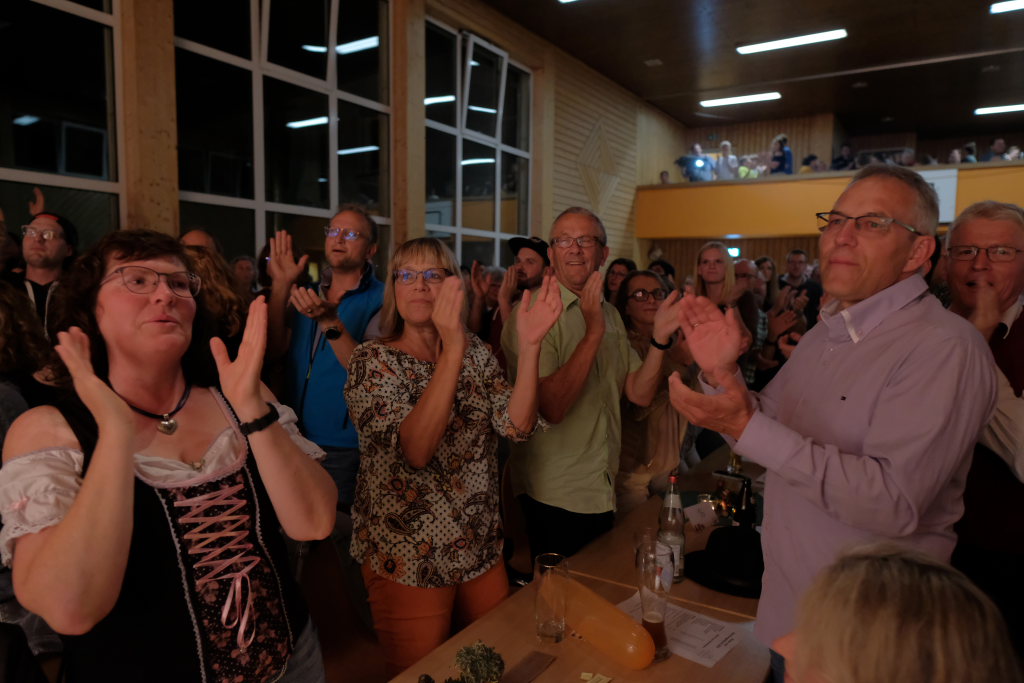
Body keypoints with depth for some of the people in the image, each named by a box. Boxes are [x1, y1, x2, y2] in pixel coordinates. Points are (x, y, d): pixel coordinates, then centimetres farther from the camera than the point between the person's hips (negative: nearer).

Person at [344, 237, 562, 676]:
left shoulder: (475, 351, 1)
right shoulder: (373, 360, -12)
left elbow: (517, 425, -13)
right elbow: (413, 450, -29)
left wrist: (529, 345, -26)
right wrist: (452, 350, -36)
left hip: (481, 549, 5)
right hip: (406, 558, -4)